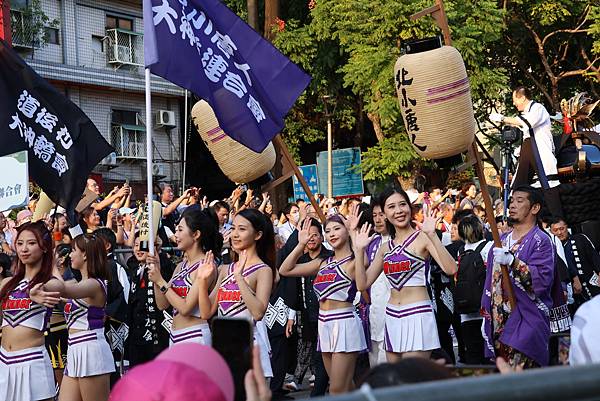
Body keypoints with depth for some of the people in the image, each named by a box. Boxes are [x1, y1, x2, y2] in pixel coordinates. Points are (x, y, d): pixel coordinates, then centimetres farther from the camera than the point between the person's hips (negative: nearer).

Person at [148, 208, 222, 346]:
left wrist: (160, 281, -11)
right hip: (175, 335, 8)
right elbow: (162, 304, 10)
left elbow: (186, 307, -17)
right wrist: (156, 270, 2)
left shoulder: (206, 265, -12)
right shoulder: (182, 265, 12)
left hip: (194, 336, -7)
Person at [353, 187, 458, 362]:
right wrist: (359, 250, 3)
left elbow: (451, 269, -21)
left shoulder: (422, 238, -6)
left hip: (417, 315, -7)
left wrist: (432, 235, -29)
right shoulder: (385, 247, 13)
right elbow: (362, 284, 12)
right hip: (393, 316, 7)